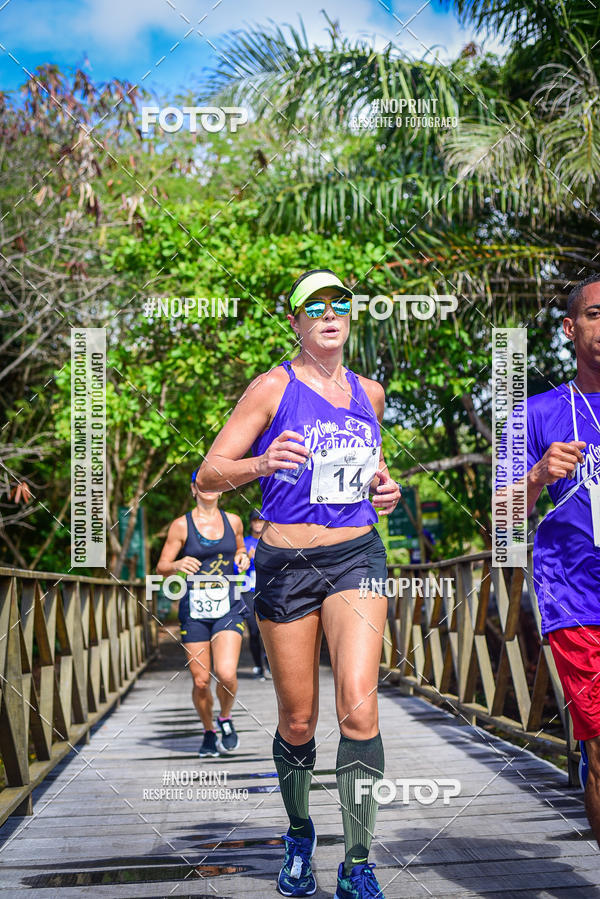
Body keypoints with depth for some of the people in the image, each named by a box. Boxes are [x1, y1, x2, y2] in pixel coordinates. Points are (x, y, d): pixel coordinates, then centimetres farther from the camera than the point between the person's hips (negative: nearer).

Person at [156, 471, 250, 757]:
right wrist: (177, 565, -19)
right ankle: (209, 732, 27)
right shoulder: (181, 526, 0)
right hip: (194, 610, -1)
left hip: (229, 607, 1)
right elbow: (161, 567, 2)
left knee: (226, 674, -17)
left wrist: (243, 558, 2)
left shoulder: (233, 521, 7)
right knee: (201, 682, 0)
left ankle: (226, 719, 13)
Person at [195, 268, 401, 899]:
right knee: (297, 721, 6)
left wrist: (384, 485, 8)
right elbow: (208, 475, -6)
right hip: (286, 562, -2)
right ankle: (299, 834, 34)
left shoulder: (369, 392, 11)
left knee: (358, 707, -16)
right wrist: (261, 463, -26)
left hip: (356, 557, 2)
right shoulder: (273, 387, -2)